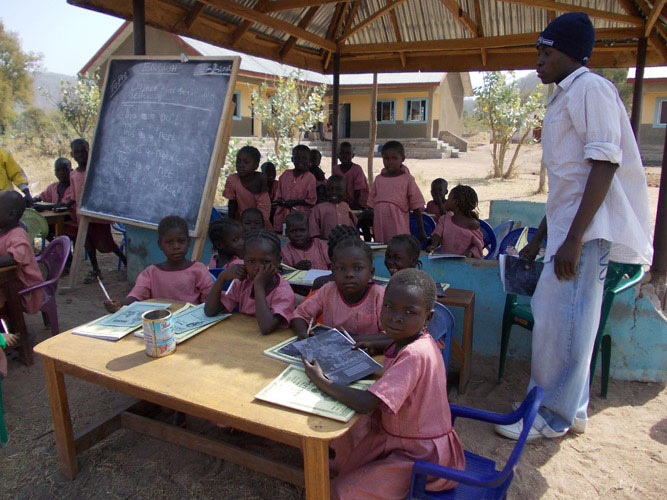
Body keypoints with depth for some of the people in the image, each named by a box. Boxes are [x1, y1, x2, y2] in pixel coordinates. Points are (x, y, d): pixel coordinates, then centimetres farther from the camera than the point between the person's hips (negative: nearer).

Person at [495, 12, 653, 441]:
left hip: (588, 228, -10)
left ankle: (553, 417, 8)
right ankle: (571, 411, 25)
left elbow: (605, 163, -18)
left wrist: (574, 238, -24)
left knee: (562, 324, -6)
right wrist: (541, 237, 25)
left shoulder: (590, 88, -7)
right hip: (569, 228, 10)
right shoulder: (564, 97, 23)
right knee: (557, 319, 13)